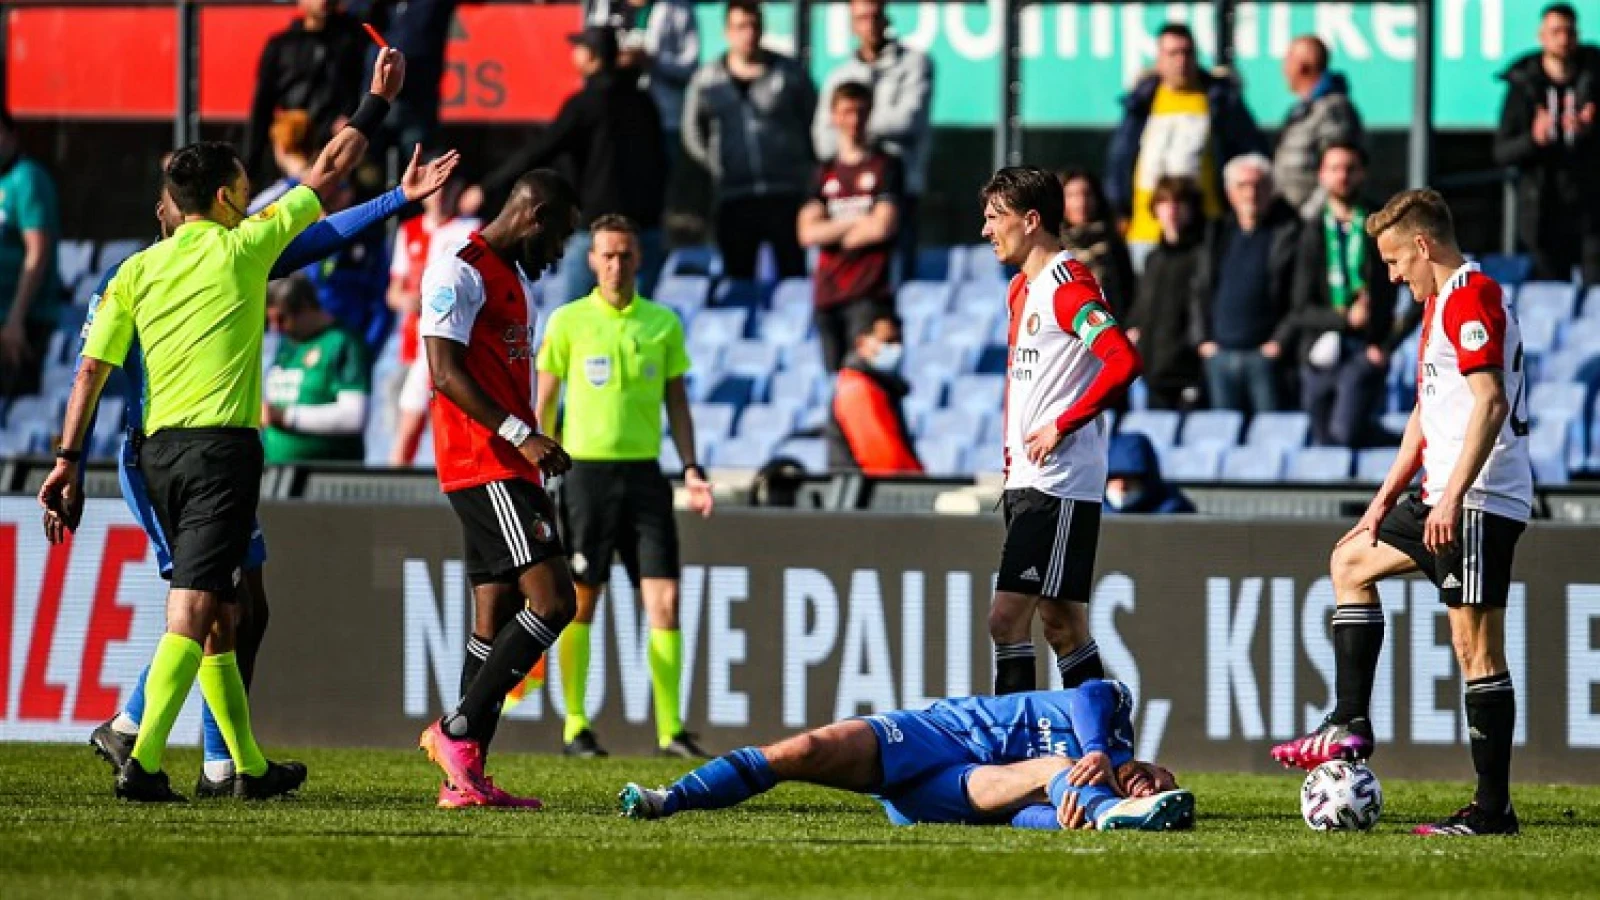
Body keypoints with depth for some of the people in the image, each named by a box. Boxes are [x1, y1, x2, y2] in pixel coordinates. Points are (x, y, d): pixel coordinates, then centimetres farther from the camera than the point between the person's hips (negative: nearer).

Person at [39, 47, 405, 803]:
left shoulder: (137, 270, 10)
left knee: (215, 614, 15)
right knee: (193, 610, -12)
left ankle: (250, 766, 22)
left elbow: (92, 367, 5)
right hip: (221, 443, -6)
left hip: (160, 450, 6)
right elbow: (329, 171, 7)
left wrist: (69, 459, 7)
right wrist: (377, 102, 18)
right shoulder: (241, 248, -1)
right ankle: (142, 761, -25)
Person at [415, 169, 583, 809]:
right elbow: (447, 372, -17)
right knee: (552, 599, -17)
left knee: (497, 619, 7)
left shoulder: (518, 278, 22)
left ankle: (465, 777, 6)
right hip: (483, 467, -10)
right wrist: (521, 435, -22)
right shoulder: (461, 273, -9)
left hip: (510, 469, 10)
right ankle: (458, 729, -12)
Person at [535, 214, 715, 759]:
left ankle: (670, 729, -3)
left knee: (665, 598, -5)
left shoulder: (663, 324, 8)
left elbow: (677, 402, 14)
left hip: (644, 472, 2)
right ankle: (575, 726, 8)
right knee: (580, 602, 0)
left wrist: (691, 468, 3)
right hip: (586, 471, -2)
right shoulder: (568, 322, 1)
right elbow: (545, 403, 4)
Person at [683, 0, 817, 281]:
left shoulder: (790, 73, 3)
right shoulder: (707, 79, 7)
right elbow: (693, 134, 17)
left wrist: (803, 167, 3)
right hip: (733, 197, 2)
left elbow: (815, 126, 10)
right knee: (737, 275, 5)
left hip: (786, 194, -2)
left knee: (792, 271, -3)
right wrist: (716, 163, 8)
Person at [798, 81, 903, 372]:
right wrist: (857, 222, -7)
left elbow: (883, 227, -9)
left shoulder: (885, 167, 3)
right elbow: (807, 233, 2)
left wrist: (832, 233, 2)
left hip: (869, 295, -5)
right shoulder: (825, 173, 14)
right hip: (827, 293, 5)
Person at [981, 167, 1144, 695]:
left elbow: (1124, 361, -25)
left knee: (1007, 617, -13)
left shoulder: (1068, 284, -12)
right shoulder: (1022, 289, 17)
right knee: (1062, 625, 9)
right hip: (1026, 479, 10)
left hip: (1059, 481, -10)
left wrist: (1061, 427, -20)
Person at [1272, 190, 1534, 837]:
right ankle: (1351, 727, 20)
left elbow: (1490, 402, -23)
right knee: (1352, 560, 23)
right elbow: (1427, 412, 25)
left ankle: (1493, 809, -9)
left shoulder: (1471, 297, -13)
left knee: (1476, 647, -10)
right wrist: (1385, 501, 23)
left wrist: (1452, 496, -26)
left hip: (1480, 501, -11)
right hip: (1446, 499, 11)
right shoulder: (1441, 303, 19)